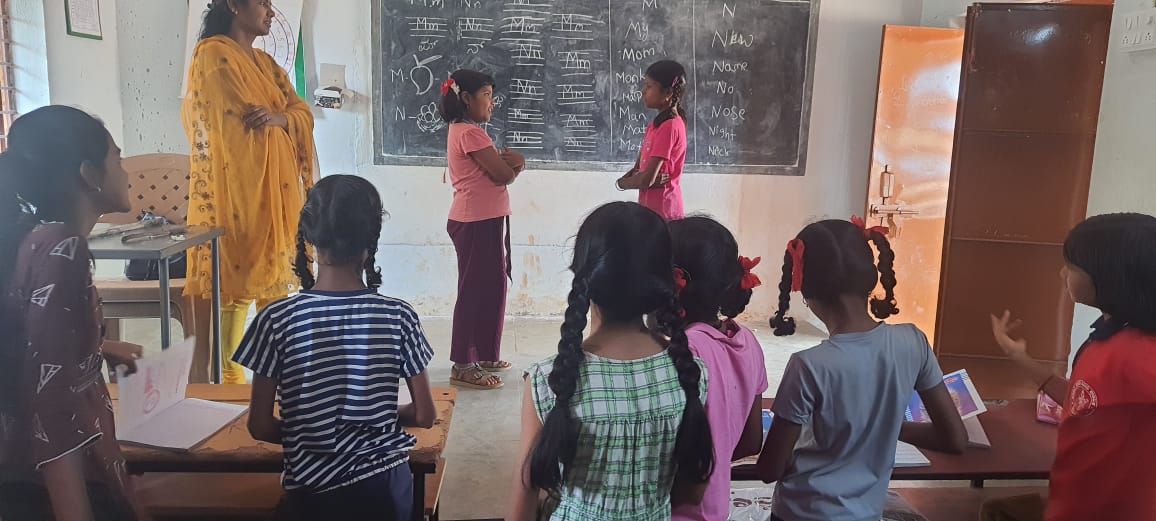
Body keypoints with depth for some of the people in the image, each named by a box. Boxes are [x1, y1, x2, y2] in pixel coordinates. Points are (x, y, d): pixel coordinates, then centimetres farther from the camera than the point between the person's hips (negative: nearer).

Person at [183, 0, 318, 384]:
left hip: (276, 187, 8)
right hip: (237, 187, -8)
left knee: (277, 276, 8)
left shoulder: (265, 62, 20)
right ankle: (227, 379, -1)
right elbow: (235, 121, -11)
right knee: (235, 279, -7)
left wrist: (279, 118, -11)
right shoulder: (213, 54, -5)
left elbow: (304, 114, 9)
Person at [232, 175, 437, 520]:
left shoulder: (278, 320, -13)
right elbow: (424, 416, -4)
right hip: (385, 485, 0)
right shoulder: (399, 317, -11)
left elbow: (260, 427, -7)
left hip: (313, 491, 0)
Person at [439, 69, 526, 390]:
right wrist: (514, 164, 3)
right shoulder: (469, 133, -15)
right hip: (477, 222, -10)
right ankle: (463, 366, 1)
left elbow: (495, 168, 12)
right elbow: (503, 175, -18)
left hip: (482, 220, 10)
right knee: (476, 289, -6)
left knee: (490, 286, 15)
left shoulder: (465, 131, 17)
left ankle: (483, 355, 25)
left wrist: (506, 161, -9)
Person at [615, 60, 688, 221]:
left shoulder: (669, 127, -18)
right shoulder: (655, 124, 11)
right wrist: (631, 178, -11)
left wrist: (621, 183, -3)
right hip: (650, 208, 9)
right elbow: (637, 169, 12)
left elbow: (647, 179, -22)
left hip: (661, 211, -9)